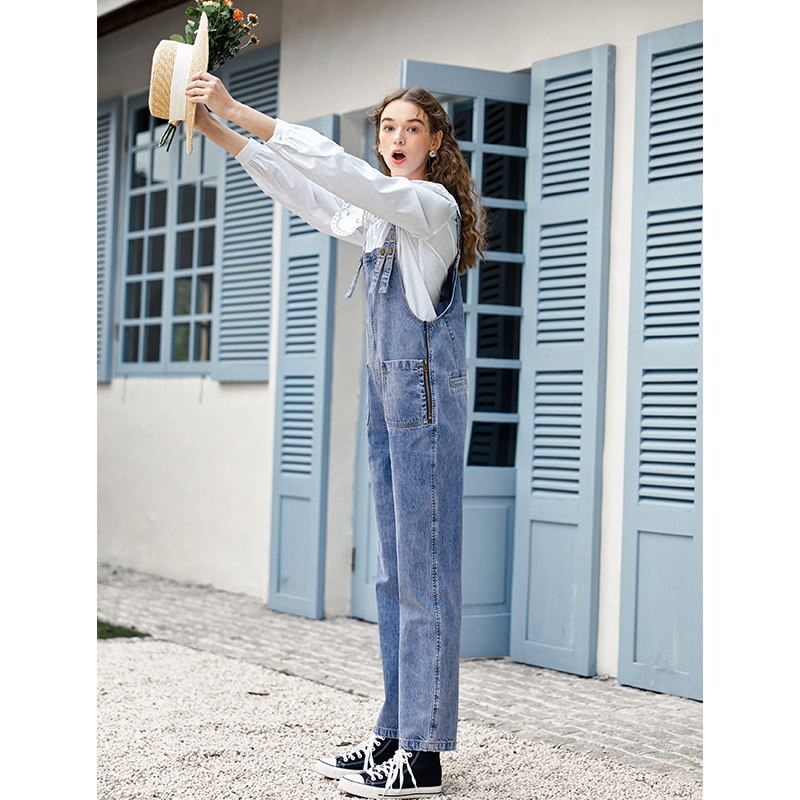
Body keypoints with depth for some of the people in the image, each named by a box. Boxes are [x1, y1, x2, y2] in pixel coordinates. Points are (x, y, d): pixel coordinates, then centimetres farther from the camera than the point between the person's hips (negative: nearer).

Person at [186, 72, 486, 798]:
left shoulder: (435, 206, -9)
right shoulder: (378, 216, 16)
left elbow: (335, 169, -19)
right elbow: (307, 195, 23)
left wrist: (239, 112, -20)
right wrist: (222, 134, 16)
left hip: (428, 395, -9)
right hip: (387, 392, 9)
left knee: (425, 569, -8)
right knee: (394, 572, 10)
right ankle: (395, 734, 17)